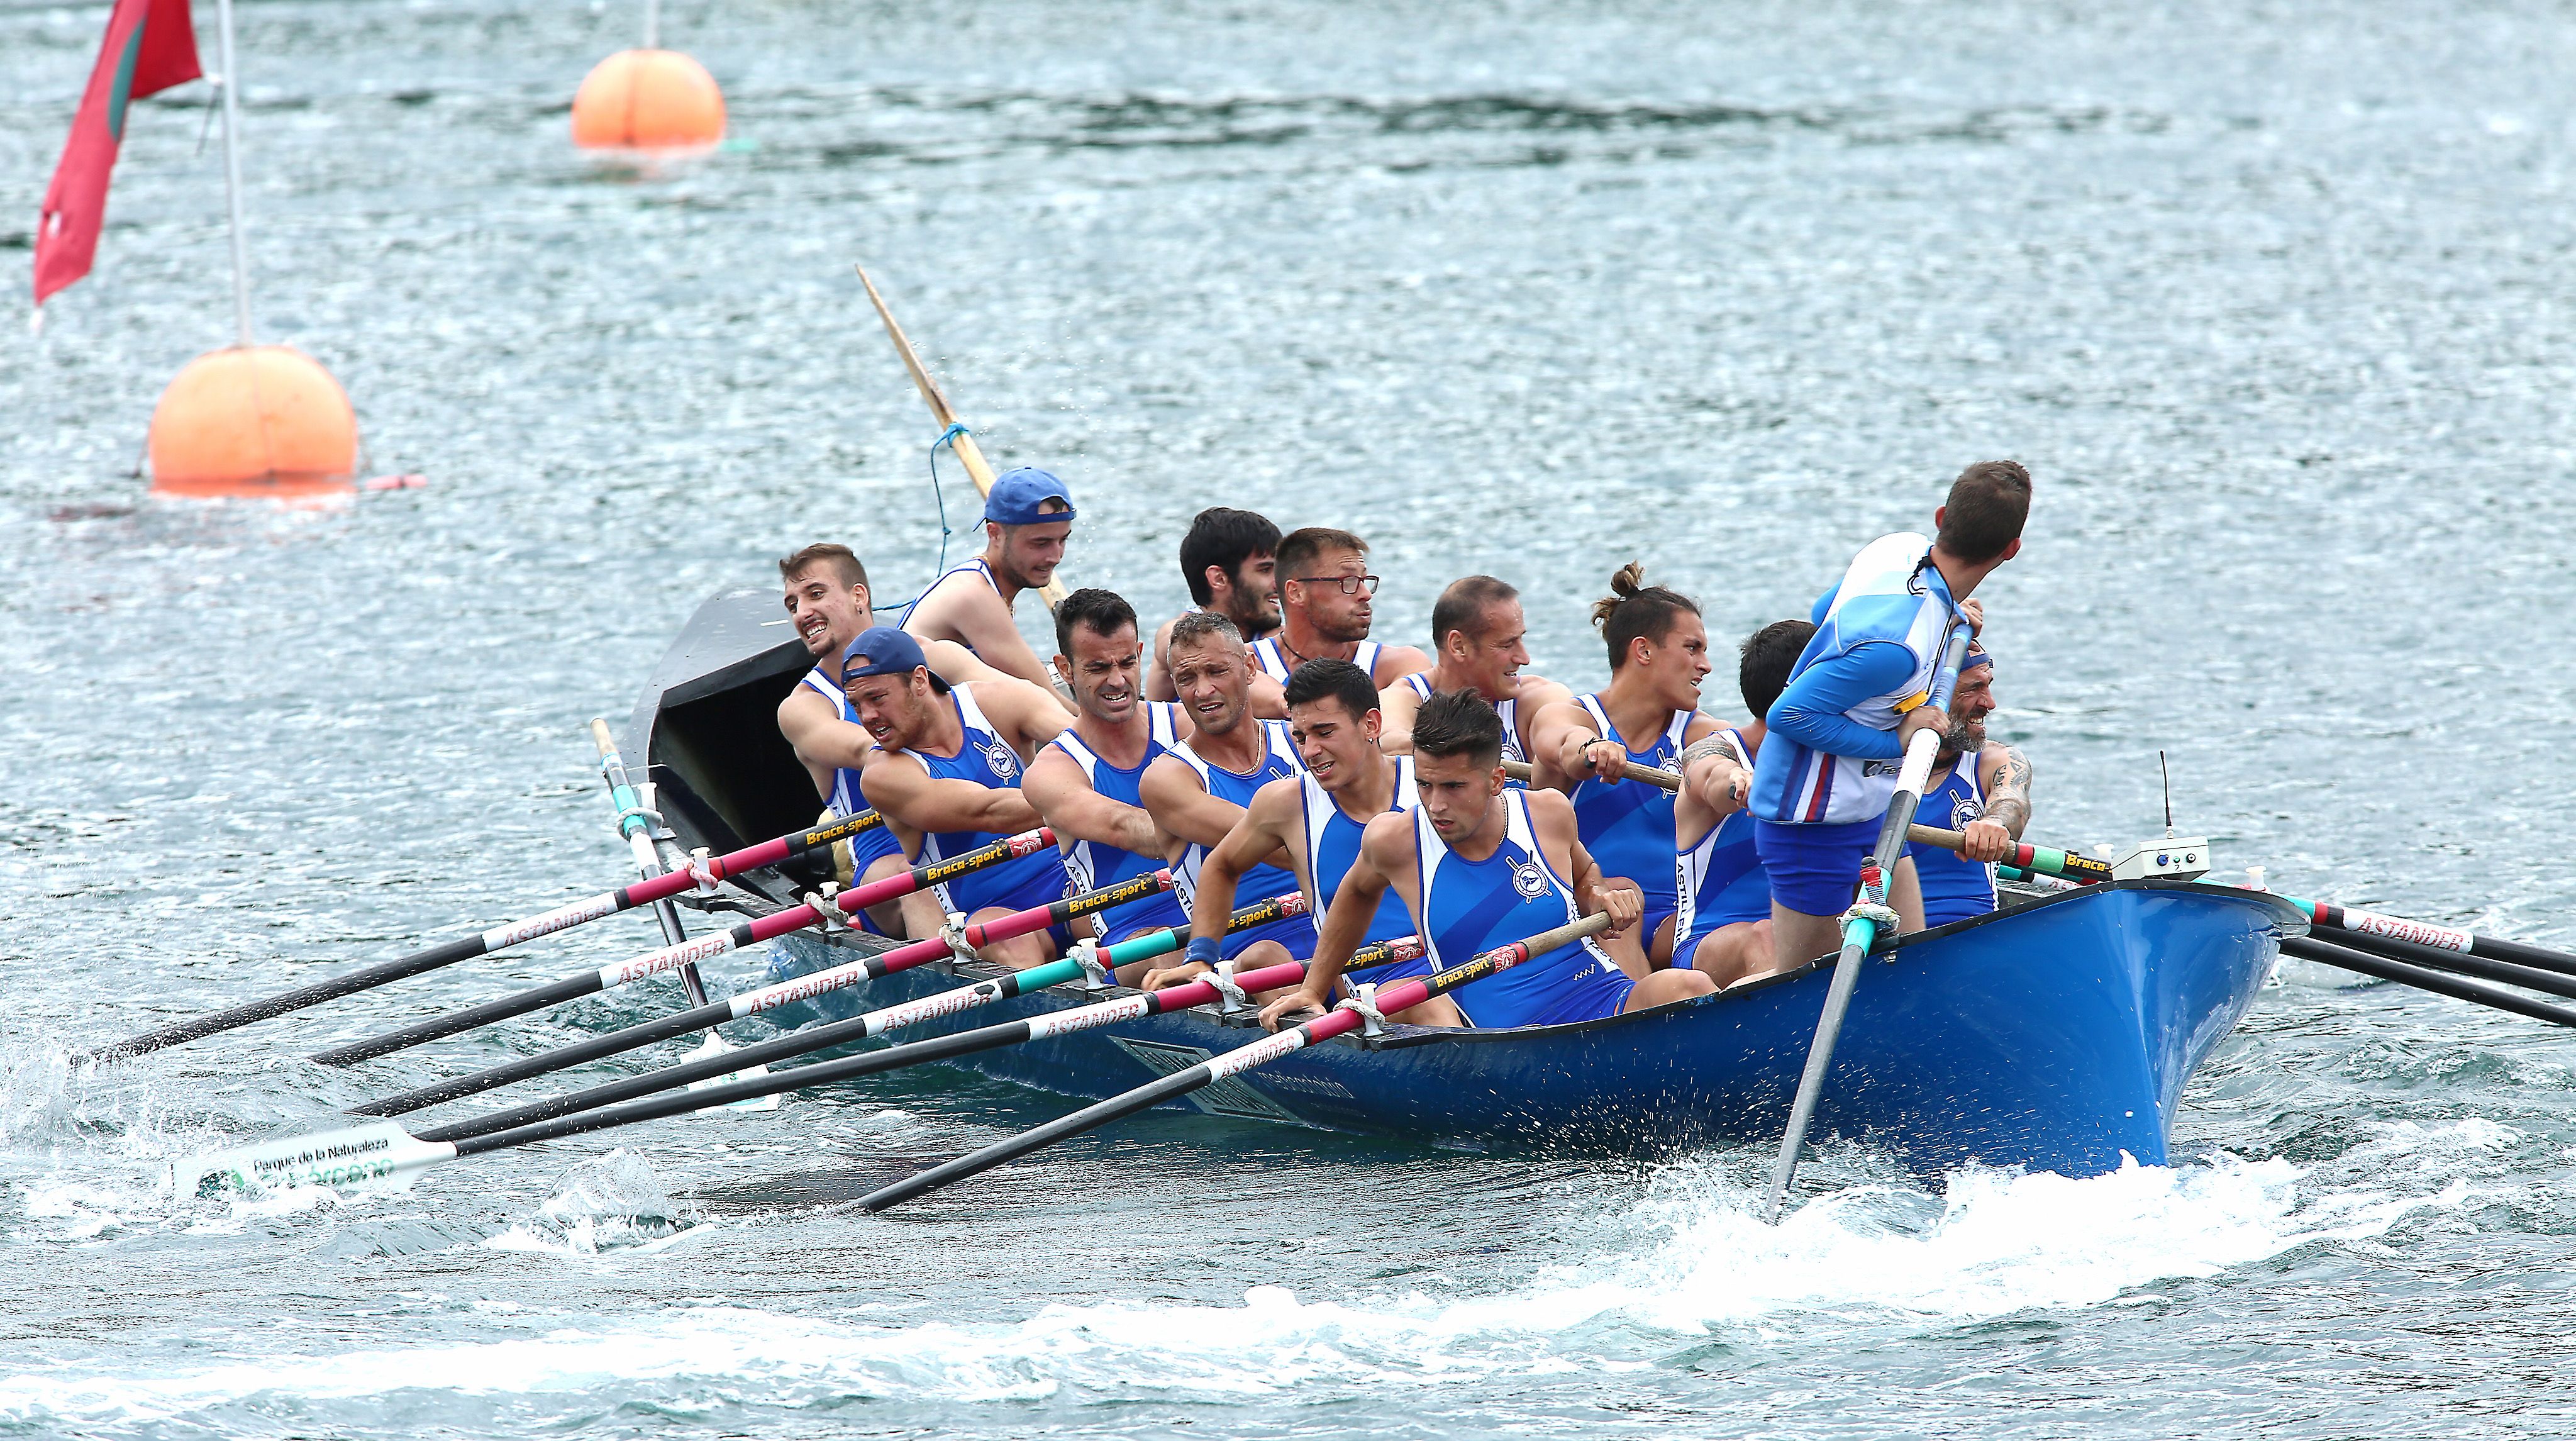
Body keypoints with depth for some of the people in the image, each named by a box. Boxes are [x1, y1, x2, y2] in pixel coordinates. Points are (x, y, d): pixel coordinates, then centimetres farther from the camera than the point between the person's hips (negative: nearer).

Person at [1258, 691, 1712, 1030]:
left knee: (1685, 987, -34)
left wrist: (1602, 898, 4)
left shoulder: (1549, 813, 4)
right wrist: (1312, 991, 31)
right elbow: (1359, 891, 26)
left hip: (1607, 1002, 0)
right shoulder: (1395, 842, 1)